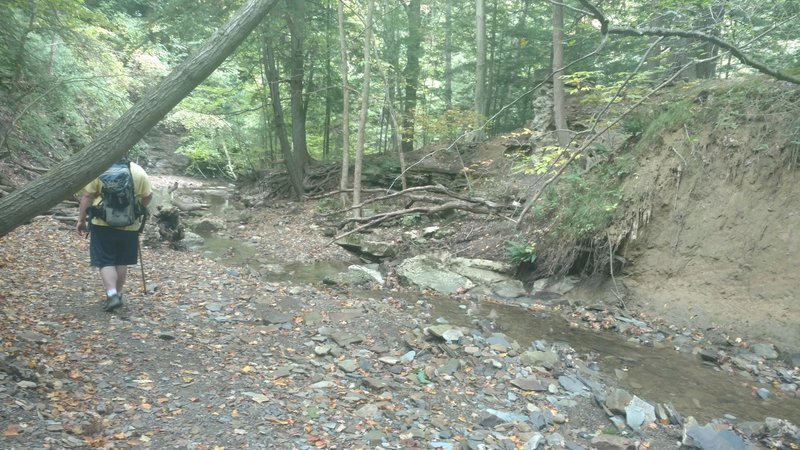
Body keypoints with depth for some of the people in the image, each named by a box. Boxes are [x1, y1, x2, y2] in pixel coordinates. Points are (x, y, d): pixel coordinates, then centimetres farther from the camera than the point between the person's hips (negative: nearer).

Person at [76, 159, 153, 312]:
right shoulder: (139, 171, -1)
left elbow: (87, 197, -4)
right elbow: (148, 196, 6)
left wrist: (81, 220, 6)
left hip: (103, 224, -2)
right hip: (129, 225, 2)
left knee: (105, 261, 4)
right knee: (121, 261, 16)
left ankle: (112, 294, -11)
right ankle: (118, 294, 25)